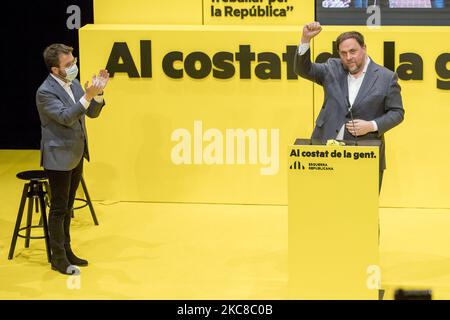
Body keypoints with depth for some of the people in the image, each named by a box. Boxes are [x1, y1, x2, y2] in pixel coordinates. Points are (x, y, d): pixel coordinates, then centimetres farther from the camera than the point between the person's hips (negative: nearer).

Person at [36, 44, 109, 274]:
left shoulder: (73, 84, 6)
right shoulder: (45, 91, -18)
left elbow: (92, 113, 7)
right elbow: (66, 117, -27)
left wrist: (98, 93, -10)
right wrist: (87, 96, -34)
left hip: (76, 155, 8)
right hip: (59, 158, -8)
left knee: (67, 207, 16)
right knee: (59, 209, -1)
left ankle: (67, 252, 25)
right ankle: (58, 259, 6)